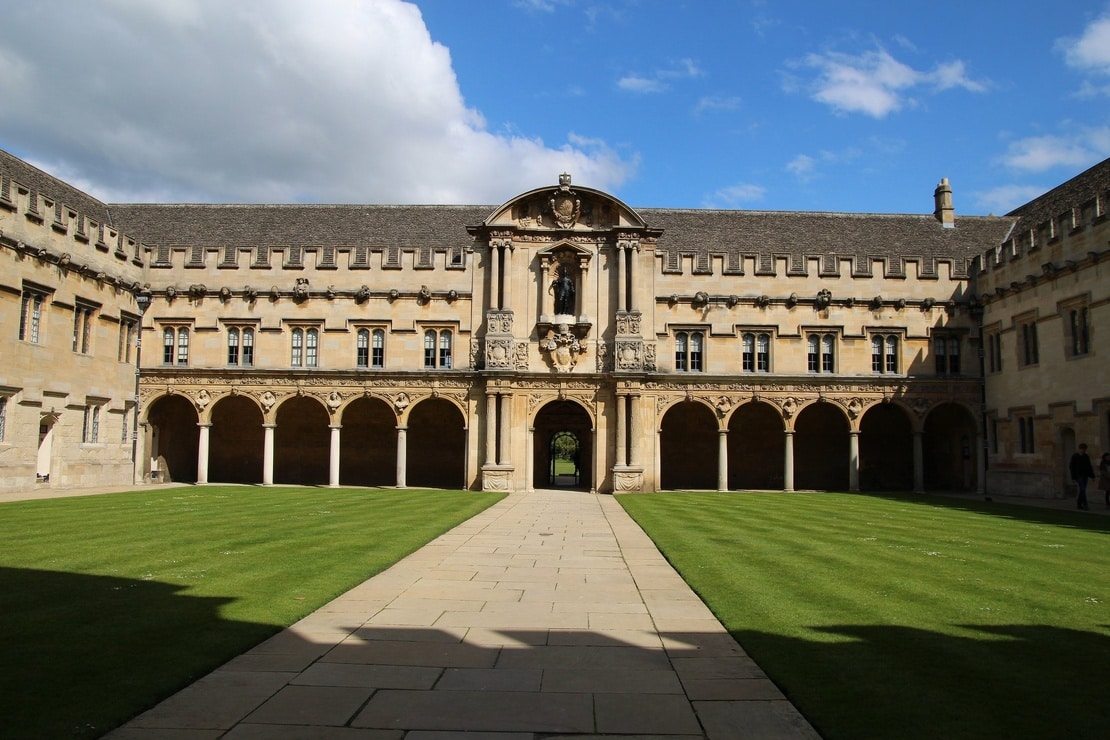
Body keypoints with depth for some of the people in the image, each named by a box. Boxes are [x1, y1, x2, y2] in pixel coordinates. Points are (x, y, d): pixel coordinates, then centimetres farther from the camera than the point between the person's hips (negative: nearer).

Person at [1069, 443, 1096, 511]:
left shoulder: (1086, 456, 8)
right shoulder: (1074, 457, -8)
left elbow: (1089, 466, 10)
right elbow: (1072, 467, -9)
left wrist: (1092, 476, 4)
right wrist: (1073, 478, -12)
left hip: (1085, 475, 6)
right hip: (1078, 475, -6)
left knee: (1082, 490, 7)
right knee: (1083, 489, -16)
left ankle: (1079, 504, 15)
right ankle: (1085, 505, -20)